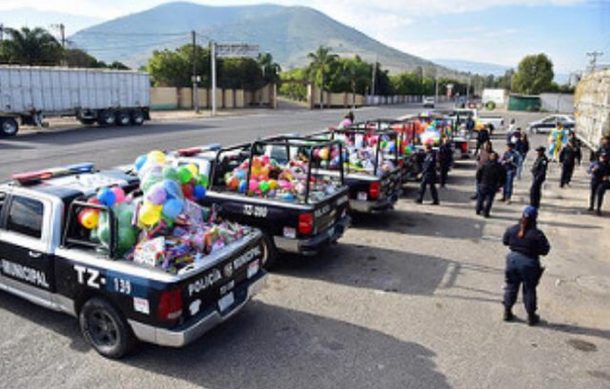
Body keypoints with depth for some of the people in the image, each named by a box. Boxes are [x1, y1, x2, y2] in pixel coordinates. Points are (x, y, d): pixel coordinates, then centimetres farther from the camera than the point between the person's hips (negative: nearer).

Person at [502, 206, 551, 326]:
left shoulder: (512, 229, -7)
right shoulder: (537, 234, -19)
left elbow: (504, 241, 7)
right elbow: (545, 250, -13)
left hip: (513, 261, 3)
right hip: (529, 264, -3)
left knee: (511, 287, 16)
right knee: (529, 290, 10)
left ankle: (507, 312, 25)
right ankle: (531, 317, 22)